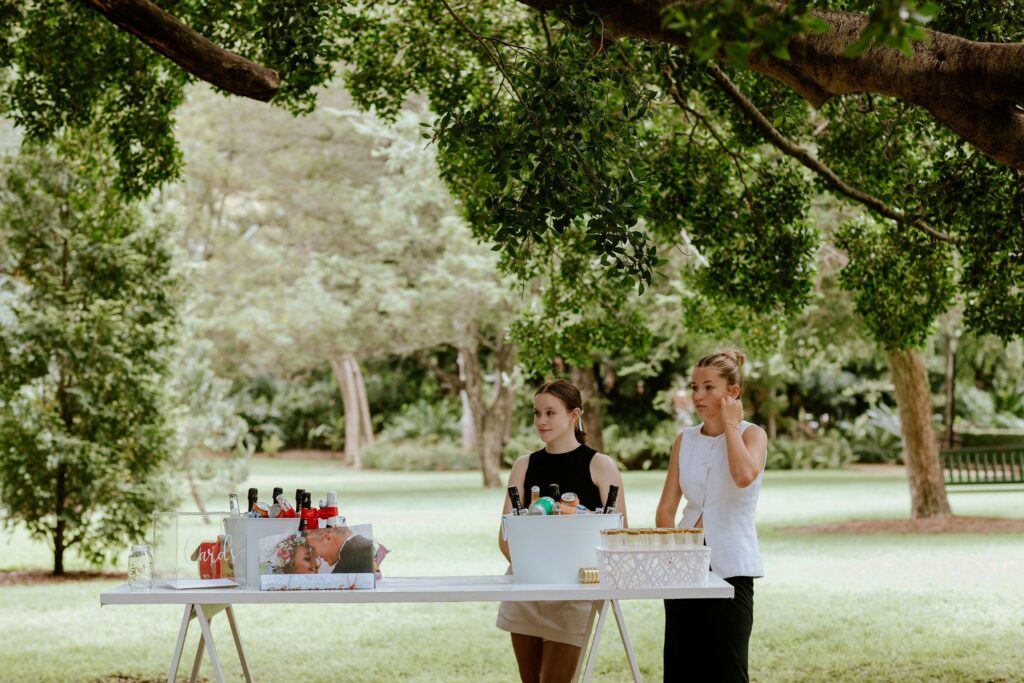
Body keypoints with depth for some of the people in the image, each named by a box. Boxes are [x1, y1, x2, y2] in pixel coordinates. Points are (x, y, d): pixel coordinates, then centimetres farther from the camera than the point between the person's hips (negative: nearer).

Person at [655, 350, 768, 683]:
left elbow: (744, 476, -27)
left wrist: (730, 424, -14)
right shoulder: (685, 439, 10)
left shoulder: (751, 434, -4)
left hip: (730, 568, -5)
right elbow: (666, 508, 9)